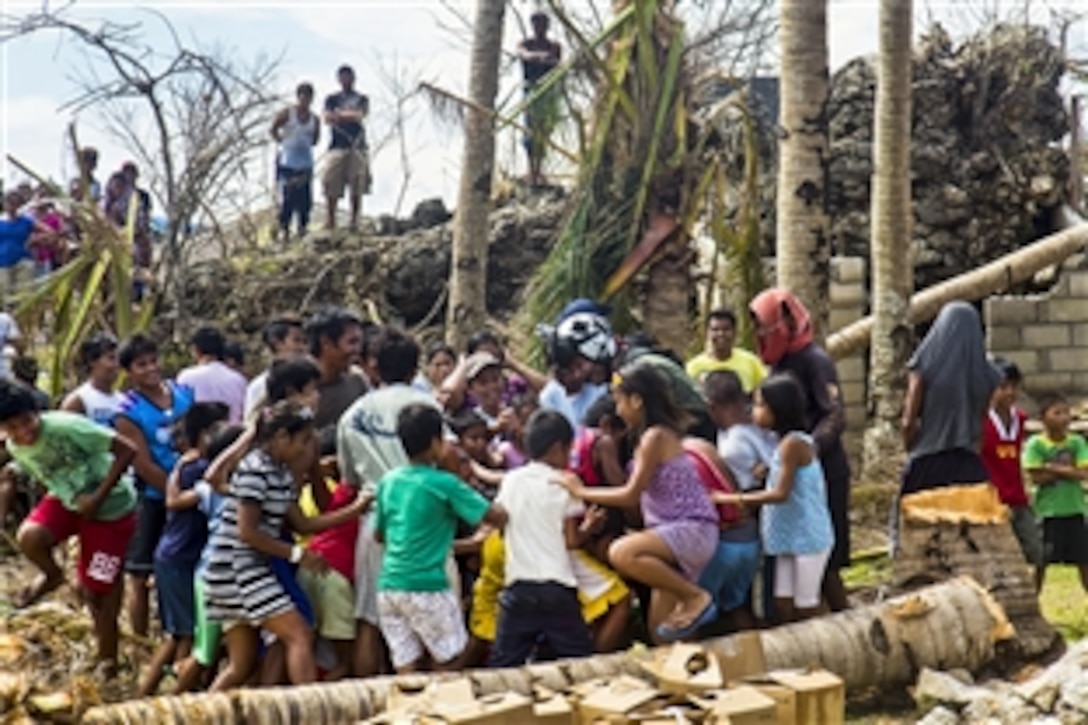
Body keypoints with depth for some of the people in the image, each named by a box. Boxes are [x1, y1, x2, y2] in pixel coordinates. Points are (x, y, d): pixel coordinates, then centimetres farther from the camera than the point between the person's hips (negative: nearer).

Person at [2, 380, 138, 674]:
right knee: (29, 537, -25)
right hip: (66, 499, 5)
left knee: (98, 585, 0)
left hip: (111, 506, -5)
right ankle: (51, 575, 9)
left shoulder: (67, 427, -31)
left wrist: (98, 497, -28)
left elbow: (127, 449, -30)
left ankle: (107, 653, 23)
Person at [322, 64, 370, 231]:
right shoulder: (332, 99, 17)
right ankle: (331, 220, -1)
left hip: (357, 147, 0)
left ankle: (354, 221, -3)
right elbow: (328, 118, 1)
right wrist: (350, 116, -5)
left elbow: (360, 115, -2)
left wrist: (340, 115, 2)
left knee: (357, 187, -7)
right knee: (331, 186, -8)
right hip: (337, 146, 0)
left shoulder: (361, 99, 16)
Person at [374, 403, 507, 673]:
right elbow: (496, 517, -10)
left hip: (388, 587, 6)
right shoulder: (444, 484, -9)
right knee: (449, 661, 11)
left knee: (405, 667, 8)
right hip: (426, 587, -6)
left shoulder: (388, 481, 8)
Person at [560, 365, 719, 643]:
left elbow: (631, 495, -15)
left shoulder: (655, 436, -12)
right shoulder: (654, 435, 17)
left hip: (693, 530, -10)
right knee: (660, 630, 8)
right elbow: (639, 496, 15)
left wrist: (581, 491, -7)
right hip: (675, 532, 10)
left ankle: (696, 597, -19)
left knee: (621, 553, -33)